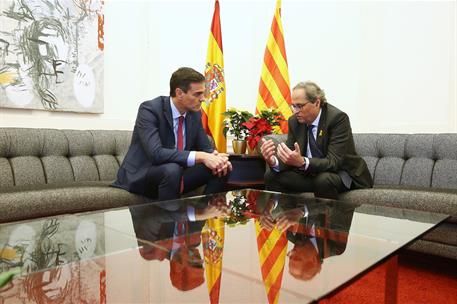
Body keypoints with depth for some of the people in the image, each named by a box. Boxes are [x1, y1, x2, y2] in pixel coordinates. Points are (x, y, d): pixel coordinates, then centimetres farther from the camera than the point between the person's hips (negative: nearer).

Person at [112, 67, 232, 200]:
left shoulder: (195, 113, 0)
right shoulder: (149, 109, -20)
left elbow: (206, 147, 5)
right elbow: (156, 154, -32)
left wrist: (216, 156, -20)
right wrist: (200, 156, -37)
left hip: (176, 174, 6)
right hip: (141, 176, -6)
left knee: (222, 169, -10)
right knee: (172, 170, -37)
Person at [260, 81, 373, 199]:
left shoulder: (338, 118, -20)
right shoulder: (294, 121, -4)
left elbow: (333, 162, -28)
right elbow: (290, 159, -5)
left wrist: (302, 162, -44)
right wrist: (274, 161, -29)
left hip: (341, 173, -4)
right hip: (310, 173, 5)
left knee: (323, 180, -36)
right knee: (271, 176, -12)